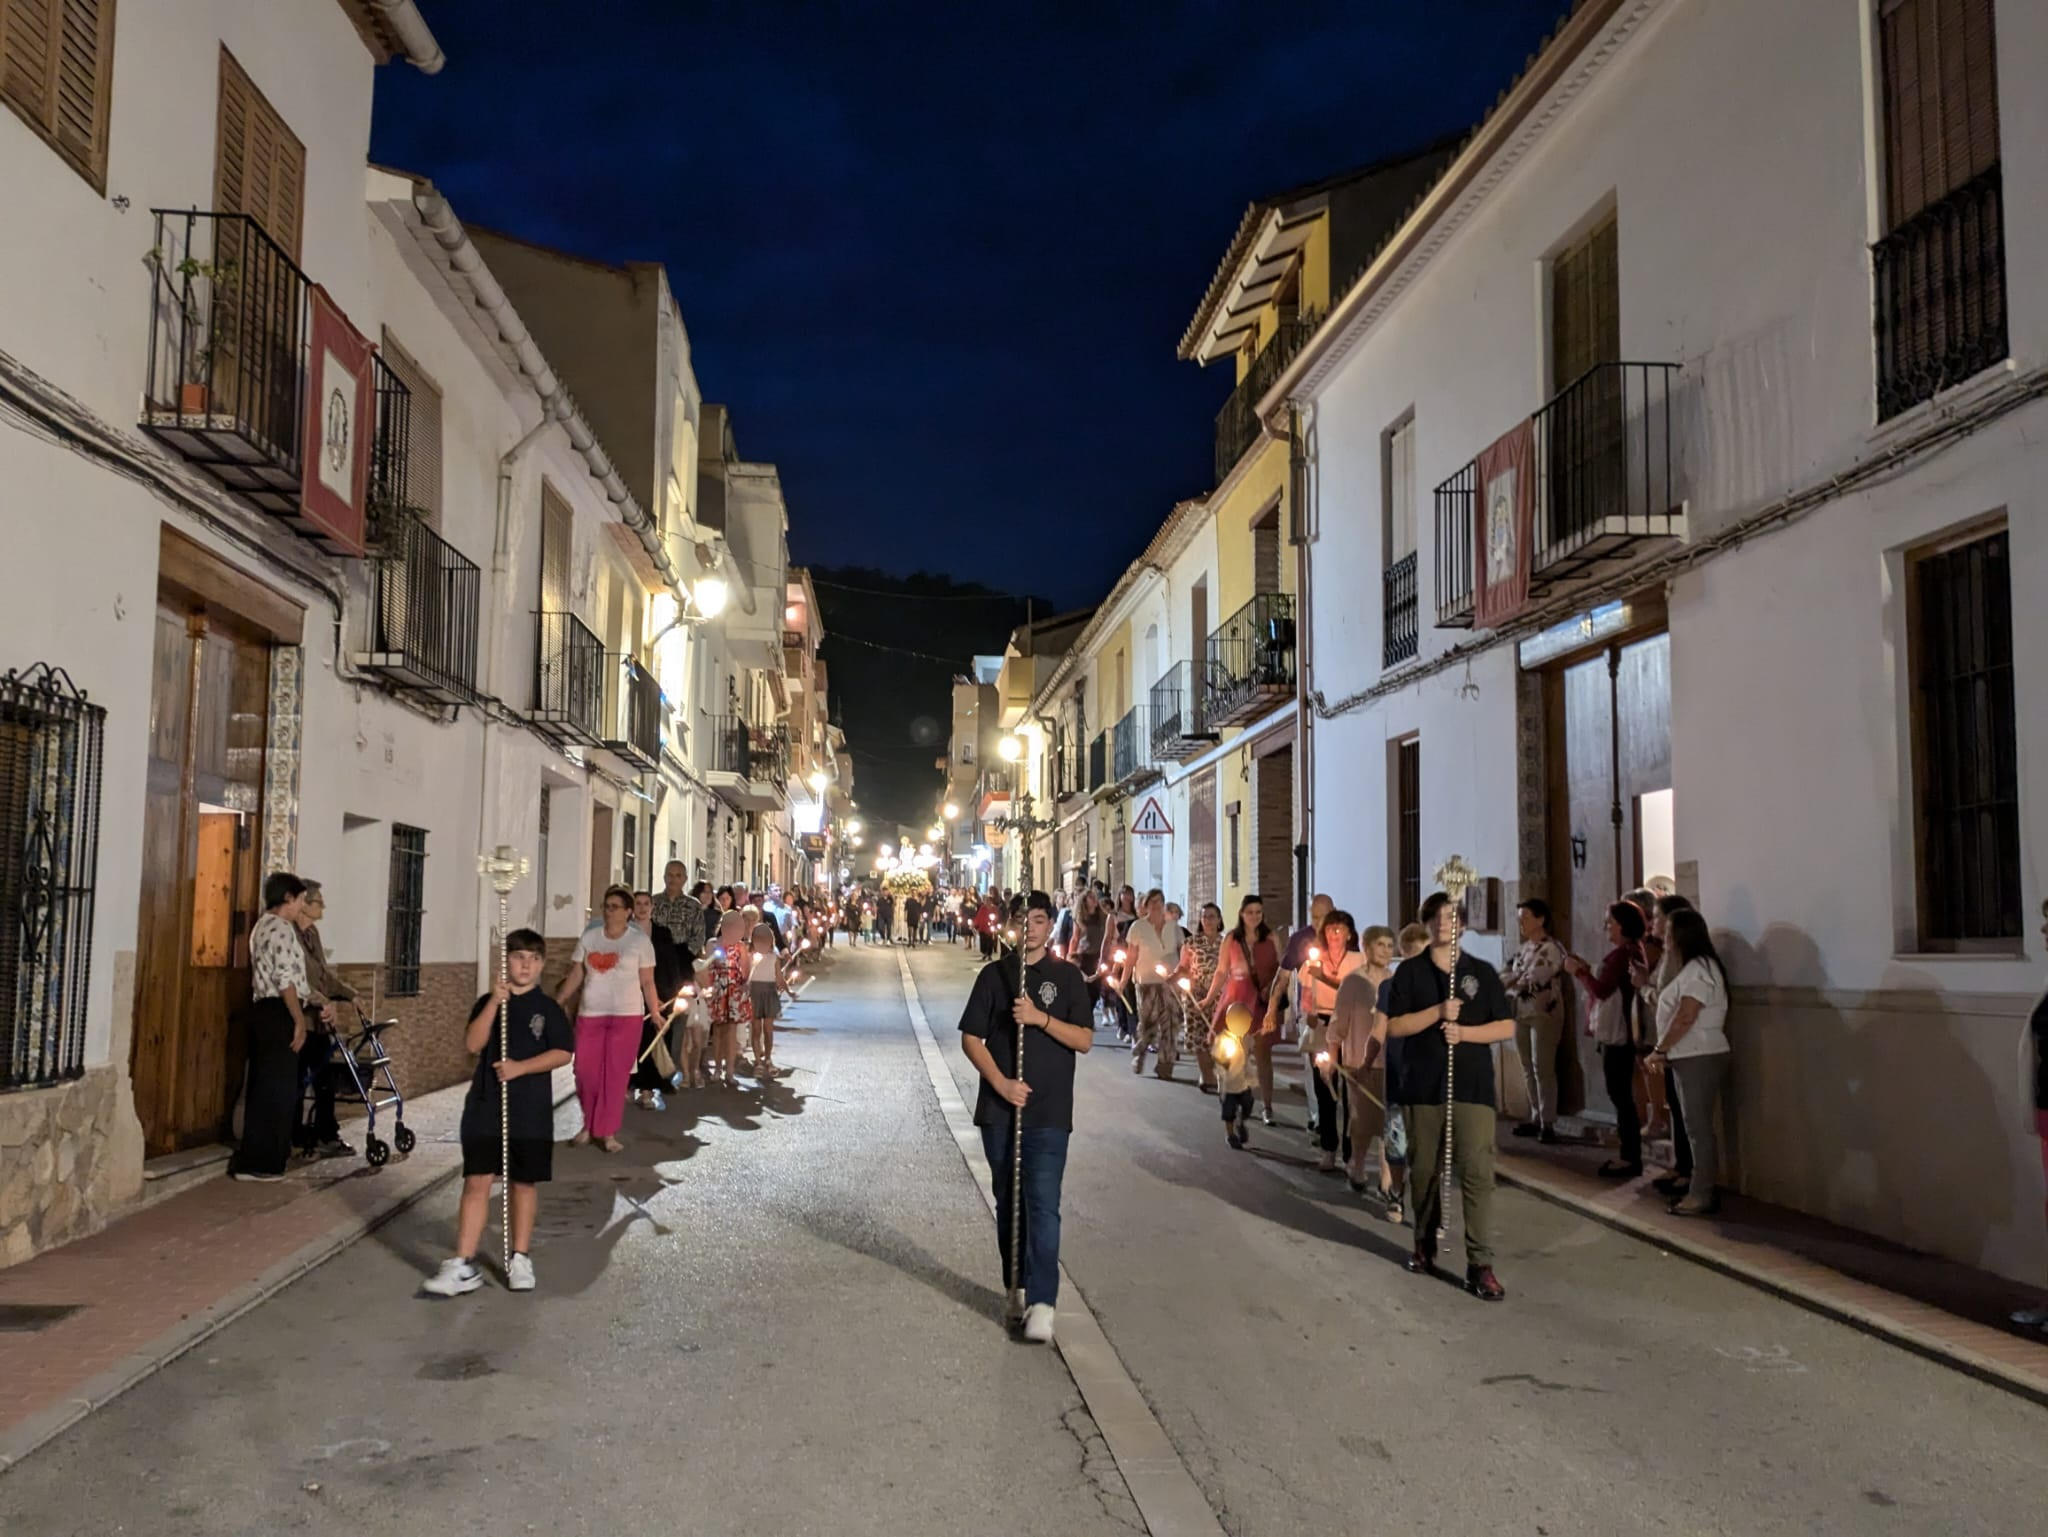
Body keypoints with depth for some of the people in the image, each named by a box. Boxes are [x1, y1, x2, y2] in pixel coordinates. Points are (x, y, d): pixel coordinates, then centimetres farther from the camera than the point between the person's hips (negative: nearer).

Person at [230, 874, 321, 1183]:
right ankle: (258, 1162, -4)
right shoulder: (282, 928, -14)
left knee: (264, 1085, 15)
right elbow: (285, 980, -20)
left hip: (263, 1010, 11)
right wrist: (299, 1021, -18)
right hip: (278, 1013, -11)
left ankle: (254, 1157, 21)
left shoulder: (263, 925, 19)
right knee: (278, 1087, -6)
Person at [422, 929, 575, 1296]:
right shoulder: (487, 1003, 5)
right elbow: (473, 1044, -10)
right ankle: (463, 1266, 0)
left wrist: (521, 1067, -17)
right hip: (485, 1107, 1)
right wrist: (495, 1003, -19)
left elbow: (563, 1053, -7)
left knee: (525, 1183, 9)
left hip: (531, 1111, 0)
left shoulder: (548, 1009, 1)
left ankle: (520, 1259, 22)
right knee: (477, 1181, -3)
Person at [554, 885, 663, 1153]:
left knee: (615, 1074, -2)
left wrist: (655, 1012, -4)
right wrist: (557, 1002, 4)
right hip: (590, 1014, 3)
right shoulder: (589, 937, 7)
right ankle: (589, 1125, 21)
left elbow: (647, 981, 1)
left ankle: (608, 1133, 6)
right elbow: (576, 974, 9)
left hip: (626, 1015, -2)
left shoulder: (640, 941, 0)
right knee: (585, 1071, 1)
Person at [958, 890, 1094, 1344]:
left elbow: (1084, 1039, -3)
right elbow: (971, 1037, 3)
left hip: (1049, 1112, -2)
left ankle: (1042, 1302, -10)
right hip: (1000, 1108, 2)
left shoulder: (1067, 976, 4)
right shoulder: (994, 974, 7)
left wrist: (1040, 1017, -18)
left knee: (1042, 1204, -10)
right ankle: (1016, 1288, 26)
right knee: (1008, 1202, 12)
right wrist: (1000, 1082, -11)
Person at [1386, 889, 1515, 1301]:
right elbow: (1394, 1026, -2)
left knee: (1477, 1172, -8)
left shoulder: (1482, 972, 8)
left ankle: (1480, 1265, -7)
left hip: (1472, 1085, 0)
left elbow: (1507, 1026, 5)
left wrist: (1464, 1031, -11)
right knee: (1424, 1170, 9)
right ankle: (1424, 1244, 27)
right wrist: (1438, 1012, -15)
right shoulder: (1410, 972, 6)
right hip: (1422, 1085, 1)